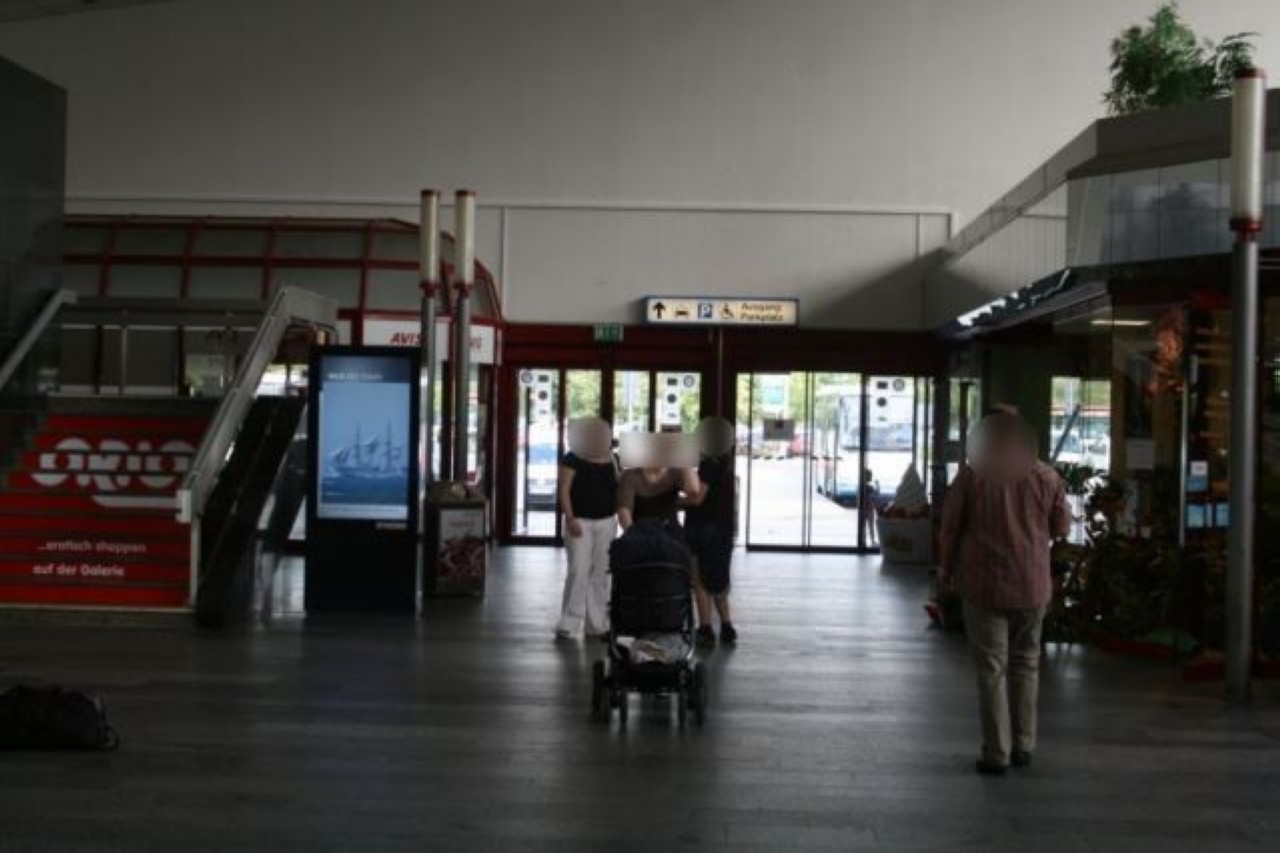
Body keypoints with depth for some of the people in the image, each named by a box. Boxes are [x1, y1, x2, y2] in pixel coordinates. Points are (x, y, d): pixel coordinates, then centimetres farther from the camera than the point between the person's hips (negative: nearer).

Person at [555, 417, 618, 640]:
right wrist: (570, 518, -20)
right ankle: (569, 624, -6)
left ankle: (596, 624, 14)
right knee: (578, 571, -11)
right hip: (580, 521, -5)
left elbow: (619, 489, 17)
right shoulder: (572, 459, -7)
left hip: (606, 522, 5)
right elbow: (563, 491, -11)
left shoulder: (611, 460, 9)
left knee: (600, 574, 8)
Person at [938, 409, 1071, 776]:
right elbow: (1062, 527, 7)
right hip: (1032, 586, 2)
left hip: (984, 585, -2)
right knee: (1025, 663, 16)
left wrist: (947, 569, 12)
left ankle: (997, 753, 2)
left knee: (991, 669, 2)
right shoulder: (1046, 476, 0)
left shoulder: (972, 475, -5)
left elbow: (949, 528, -3)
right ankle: (1023, 746, 20)